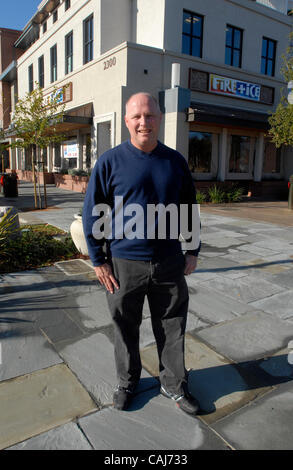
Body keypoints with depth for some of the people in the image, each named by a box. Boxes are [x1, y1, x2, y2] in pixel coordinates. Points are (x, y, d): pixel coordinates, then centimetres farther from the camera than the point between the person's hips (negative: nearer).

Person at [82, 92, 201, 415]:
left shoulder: (175, 161, 4)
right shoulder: (110, 161, -4)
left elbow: (190, 208, 12)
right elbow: (91, 213, -2)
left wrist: (193, 251, 8)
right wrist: (98, 261, -4)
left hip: (170, 264, 2)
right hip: (124, 265, -2)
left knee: (172, 328, 13)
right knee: (125, 328, 14)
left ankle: (174, 385, 35)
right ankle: (127, 382, 39)